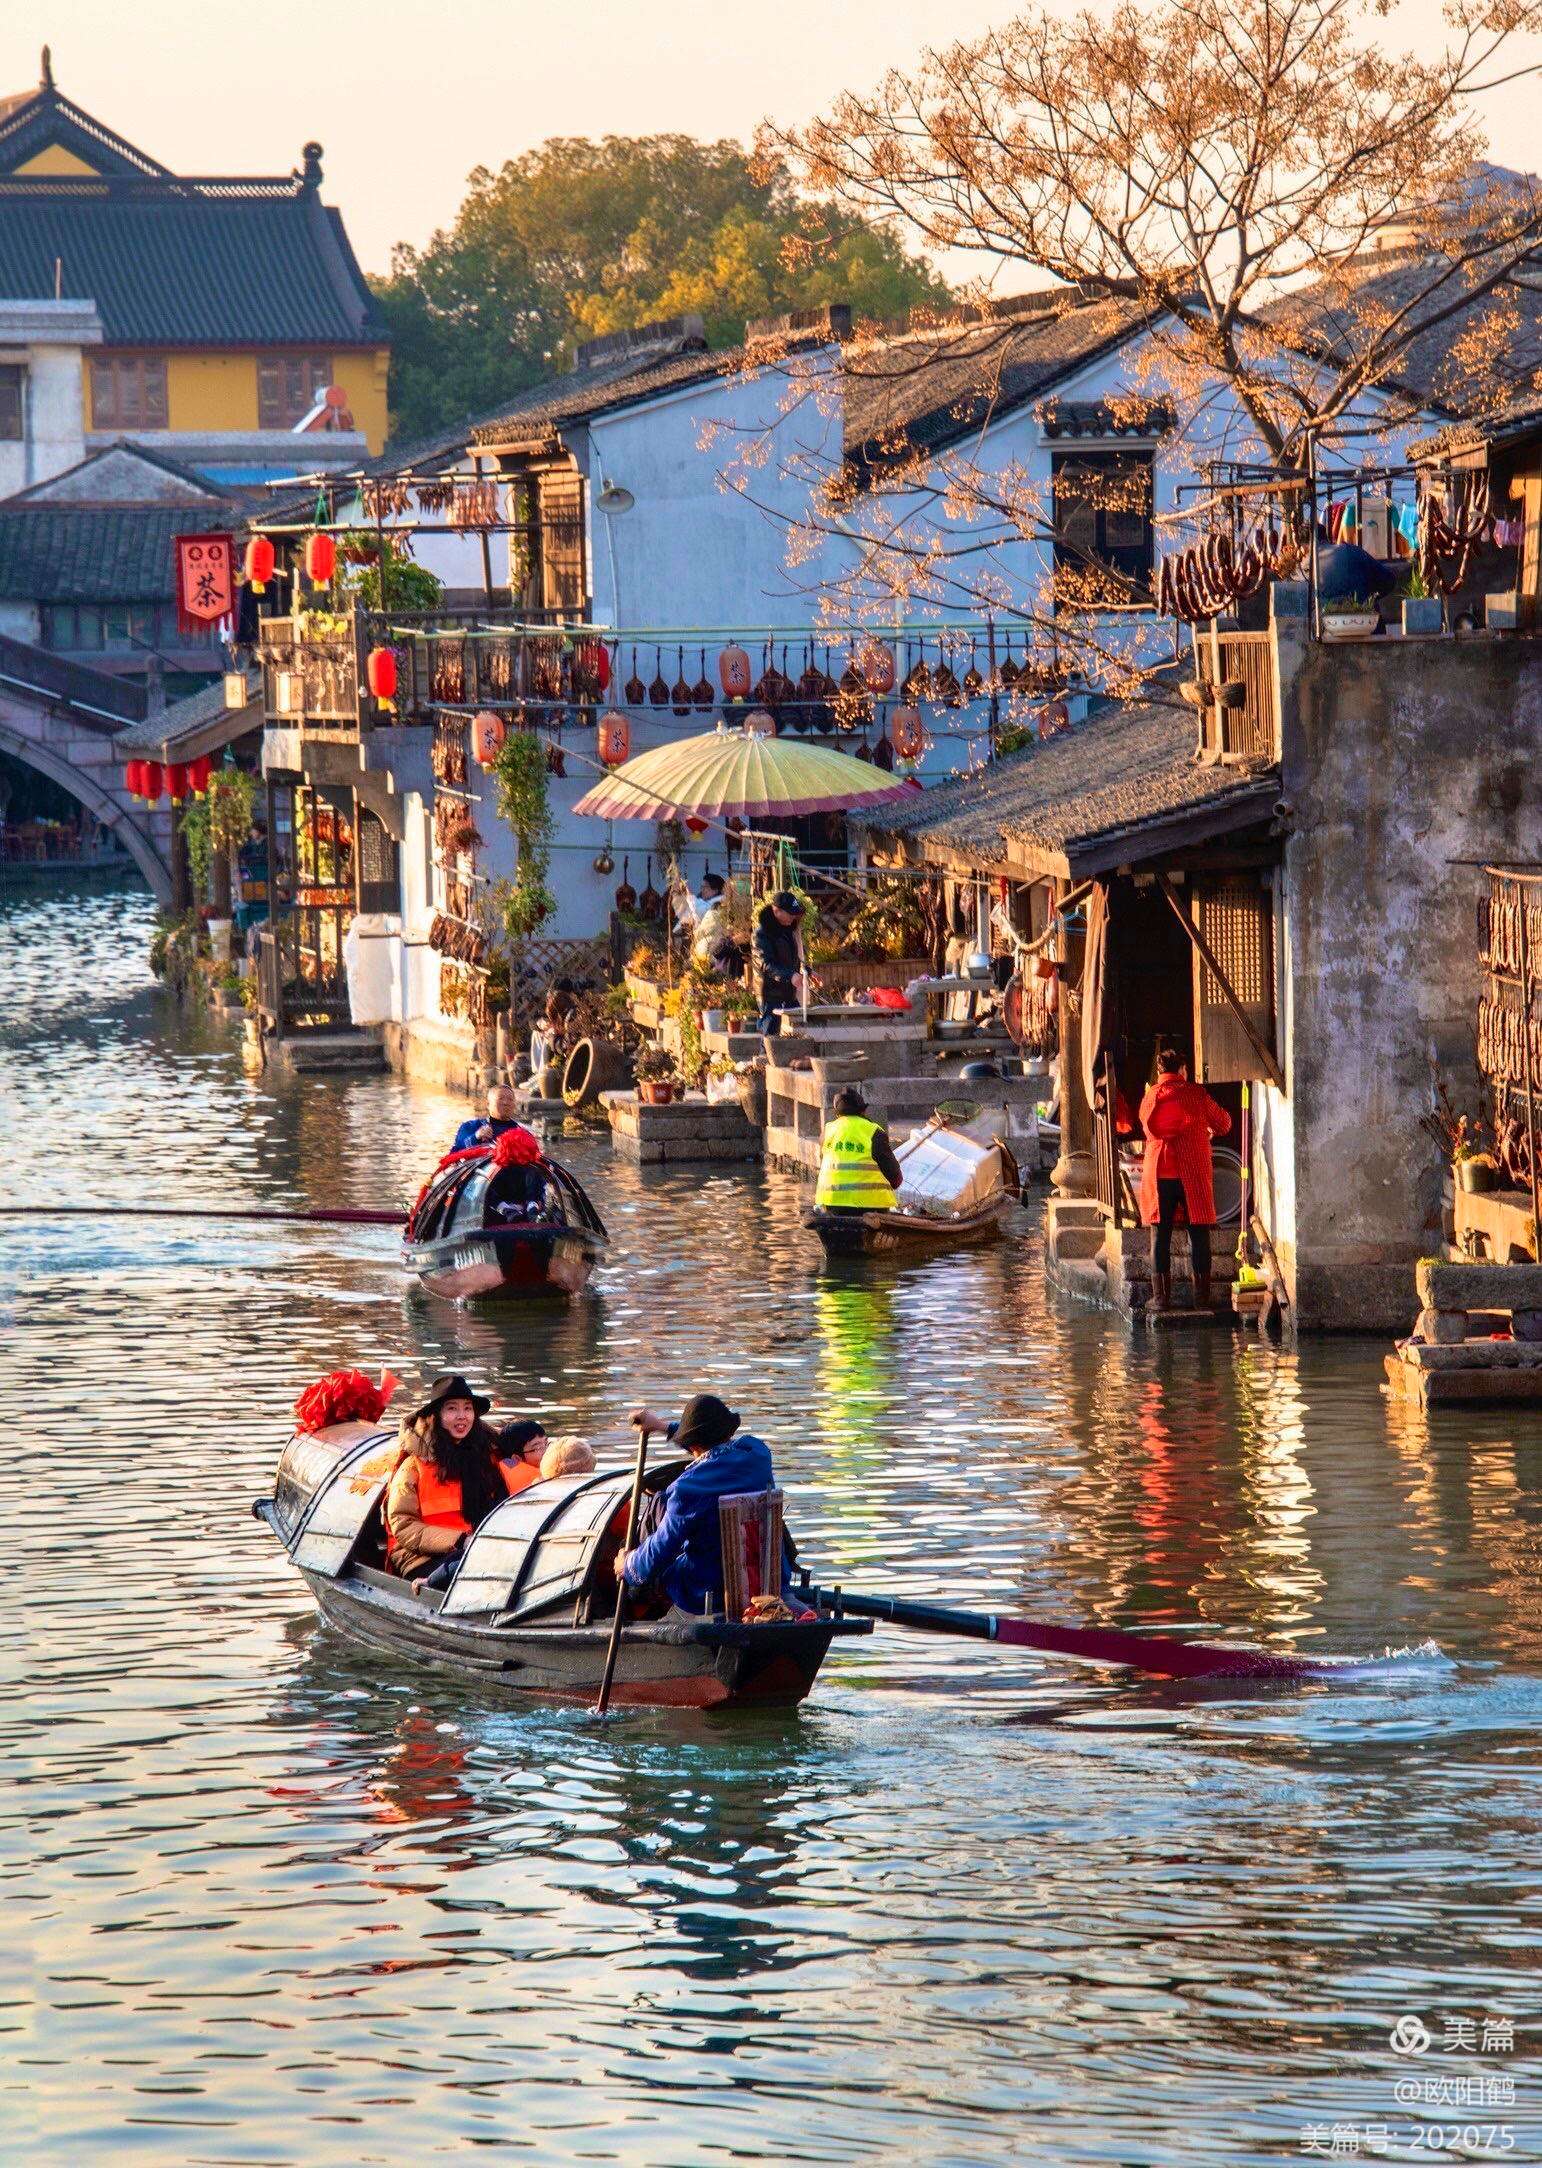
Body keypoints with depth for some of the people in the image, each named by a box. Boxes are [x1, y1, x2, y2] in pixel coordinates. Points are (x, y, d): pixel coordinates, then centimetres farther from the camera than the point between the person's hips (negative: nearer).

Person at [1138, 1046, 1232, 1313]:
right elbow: (1223, 1123, 10)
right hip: (1194, 1171, -2)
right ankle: (1202, 1295, 3)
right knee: (1198, 1233, 4)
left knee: (1161, 1234, 5)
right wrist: (1209, 1130, 33)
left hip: (1158, 1173, 2)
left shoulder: (1149, 1098, 7)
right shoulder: (1196, 1093, -1)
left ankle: (1161, 1296, 2)